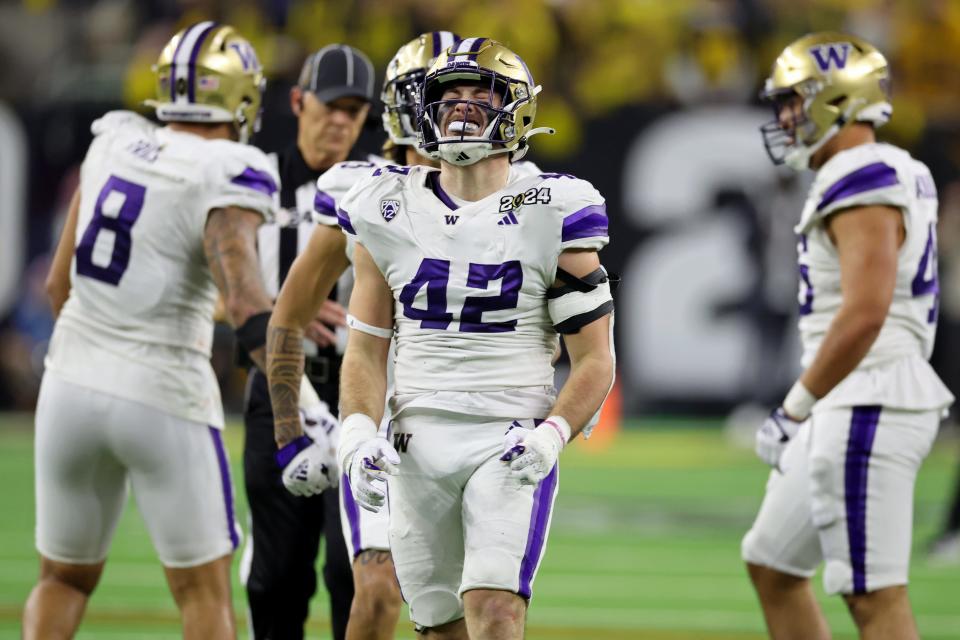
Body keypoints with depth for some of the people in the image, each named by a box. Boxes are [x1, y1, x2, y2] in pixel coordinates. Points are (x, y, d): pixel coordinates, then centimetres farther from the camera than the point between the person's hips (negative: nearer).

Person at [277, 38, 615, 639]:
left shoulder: (551, 217, -3)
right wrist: (359, 433, -6)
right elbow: (367, 348, 11)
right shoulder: (390, 212, 7)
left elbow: (596, 359, -2)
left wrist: (551, 435, -19)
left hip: (511, 446, -4)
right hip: (418, 446, 4)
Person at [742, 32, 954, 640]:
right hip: (849, 412, 11)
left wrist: (794, 408, -18)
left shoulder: (864, 187, -16)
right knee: (771, 566, 16)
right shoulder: (895, 179, 16)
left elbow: (864, 315, -26)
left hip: (867, 410, -11)